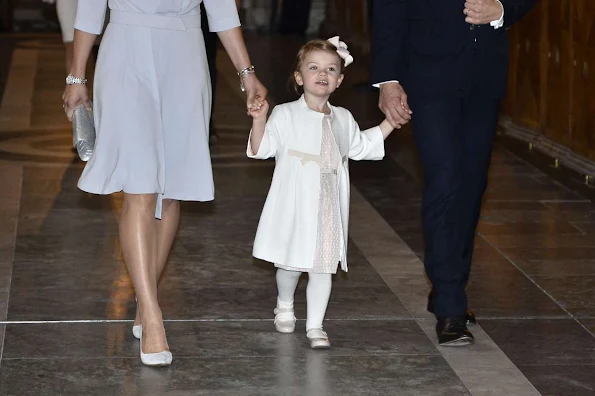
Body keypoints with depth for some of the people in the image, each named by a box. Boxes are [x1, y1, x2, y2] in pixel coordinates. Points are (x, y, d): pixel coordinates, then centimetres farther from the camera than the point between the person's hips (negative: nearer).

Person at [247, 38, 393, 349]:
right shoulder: (285, 115, -4)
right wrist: (259, 121, -26)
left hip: (328, 208, 3)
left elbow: (361, 146, 26)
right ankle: (285, 305, 39)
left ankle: (315, 325, 7)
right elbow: (260, 149, -10)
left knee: (323, 266, 0)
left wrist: (389, 123, 21)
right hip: (293, 206, -3)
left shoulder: (342, 119, 10)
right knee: (290, 262, 11)